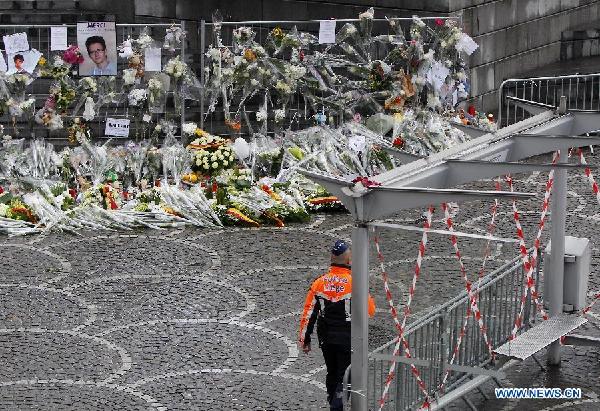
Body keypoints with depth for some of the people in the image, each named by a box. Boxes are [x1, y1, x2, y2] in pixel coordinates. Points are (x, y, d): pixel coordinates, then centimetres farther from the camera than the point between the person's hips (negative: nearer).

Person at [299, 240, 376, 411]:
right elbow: (370, 310, -5)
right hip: (348, 339, -5)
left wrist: (304, 340, 9)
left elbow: (308, 314, 0)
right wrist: (369, 298, 15)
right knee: (345, 377, 3)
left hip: (326, 339, 5)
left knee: (332, 374, 21)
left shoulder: (319, 283, -3)